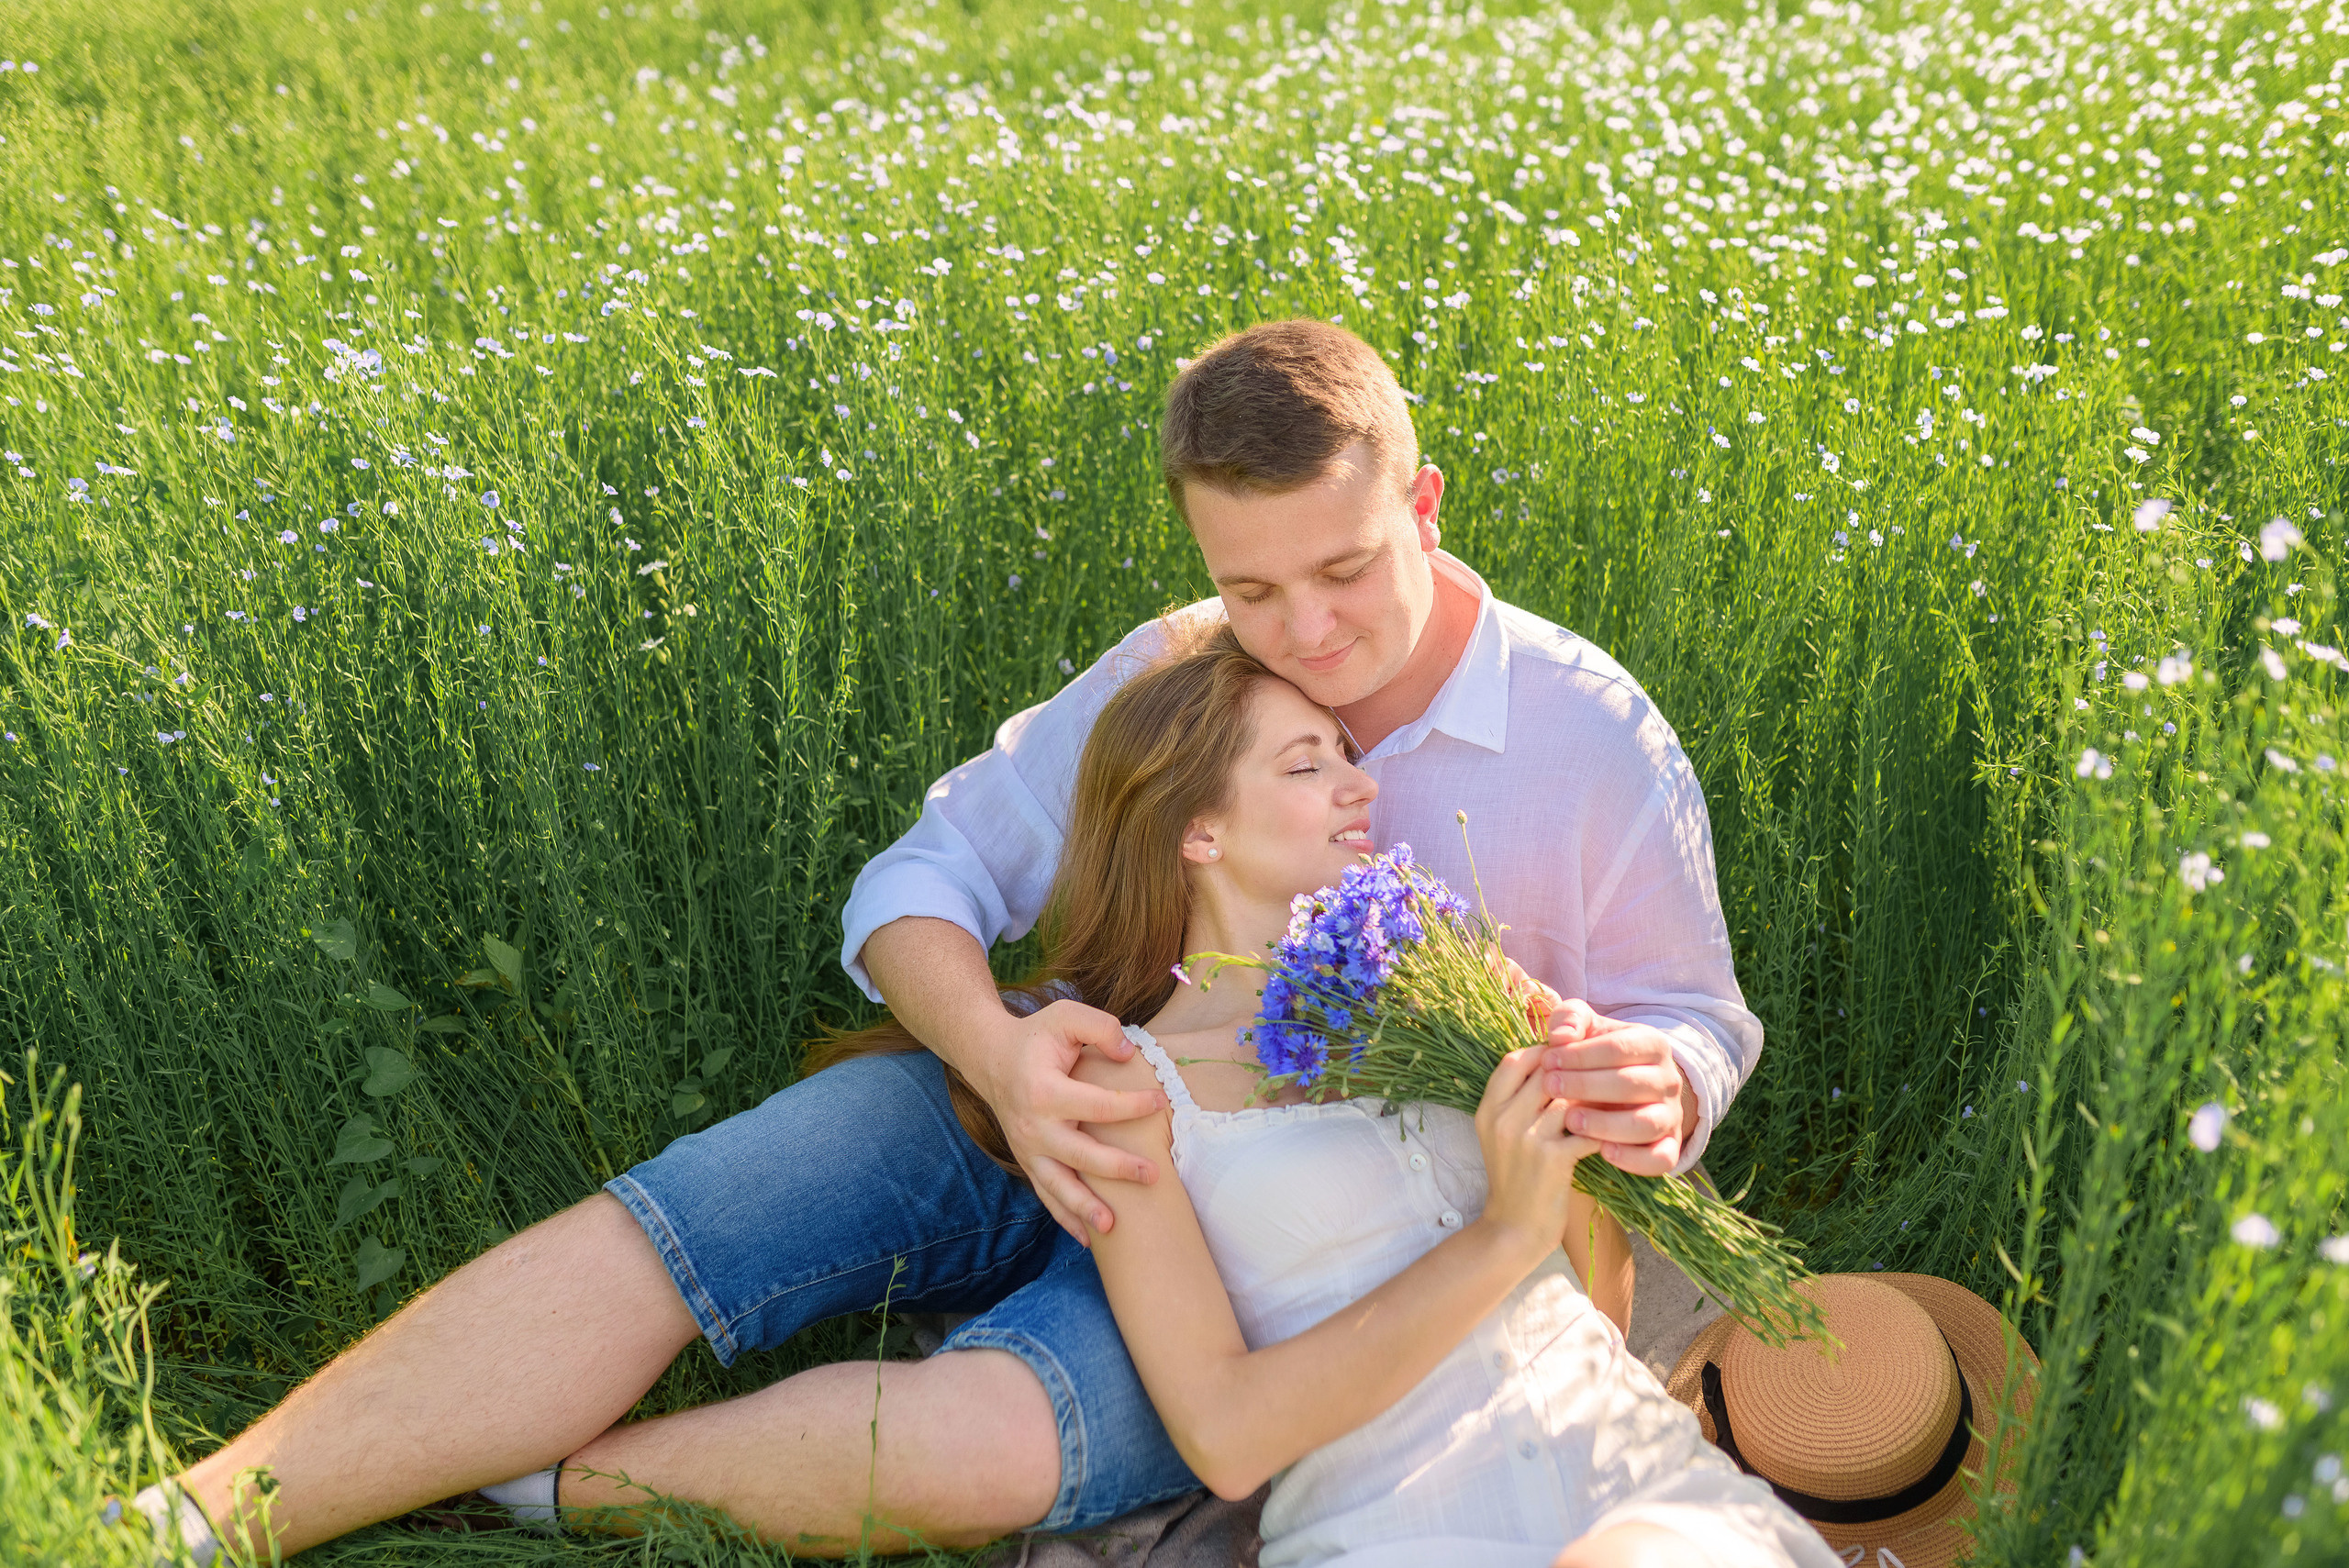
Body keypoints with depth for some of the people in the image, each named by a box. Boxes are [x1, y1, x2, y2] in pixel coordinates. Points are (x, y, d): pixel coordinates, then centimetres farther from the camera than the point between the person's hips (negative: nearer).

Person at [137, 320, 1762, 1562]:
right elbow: (921, 880, 0)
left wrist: (1650, 1089, -25)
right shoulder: (1171, 672, 0)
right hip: (1070, 1111, 4)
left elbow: (1695, 1016, 2)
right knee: (640, 1235, -20)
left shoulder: (1598, 741, -8)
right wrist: (997, 1049, -24)